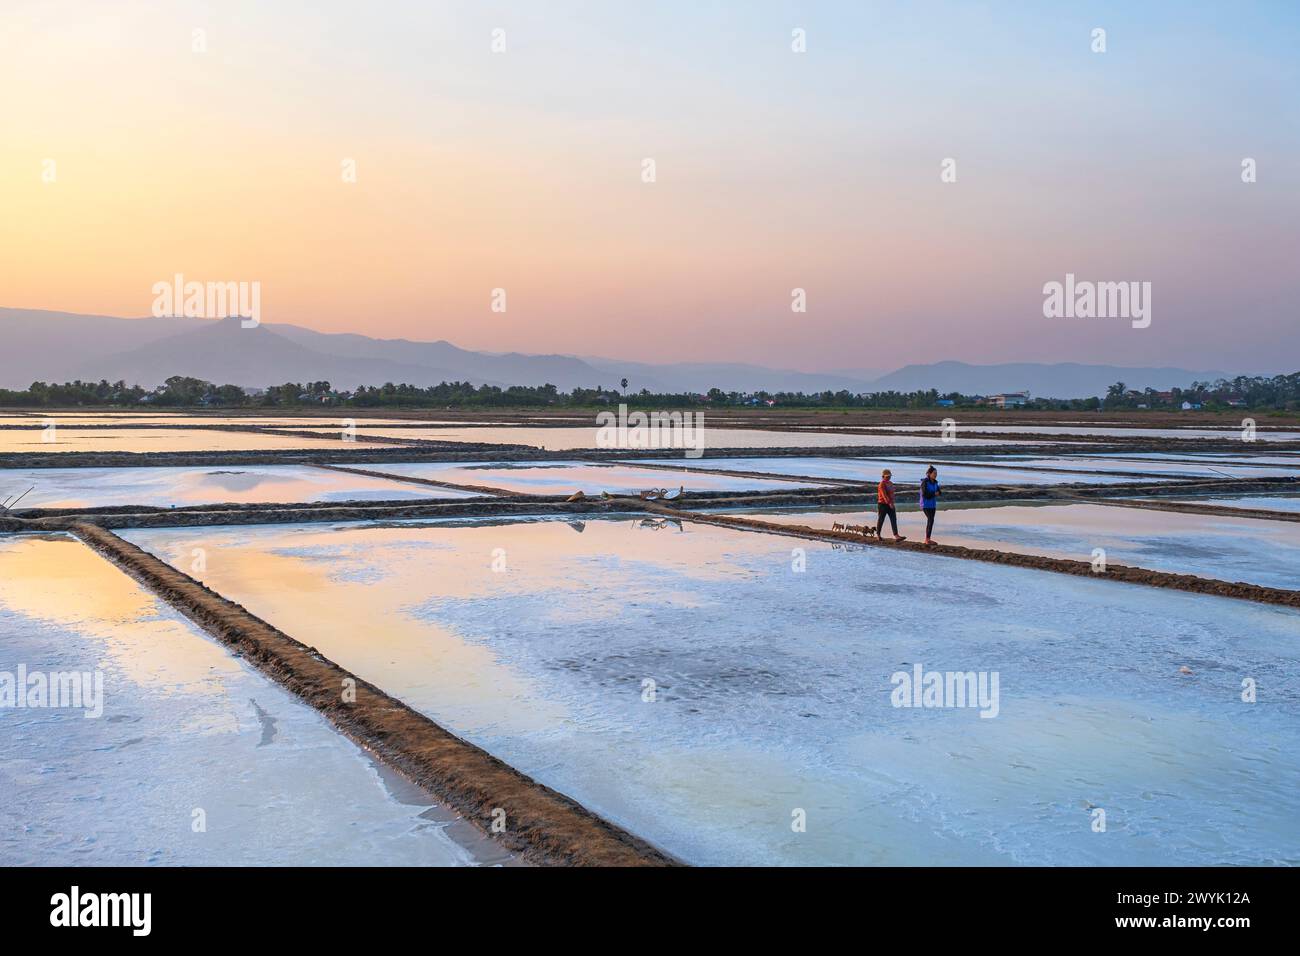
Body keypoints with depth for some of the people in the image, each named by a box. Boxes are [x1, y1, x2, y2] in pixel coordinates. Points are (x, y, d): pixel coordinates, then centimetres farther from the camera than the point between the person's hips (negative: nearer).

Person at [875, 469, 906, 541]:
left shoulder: (890, 483, 13)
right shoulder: (881, 484, -13)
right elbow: (884, 494, -24)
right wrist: (889, 503, -33)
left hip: (890, 504, 7)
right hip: (882, 504, -7)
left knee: (894, 520, -6)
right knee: (880, 520, 5)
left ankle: (896, 536, -15)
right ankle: (878, 535, 20)